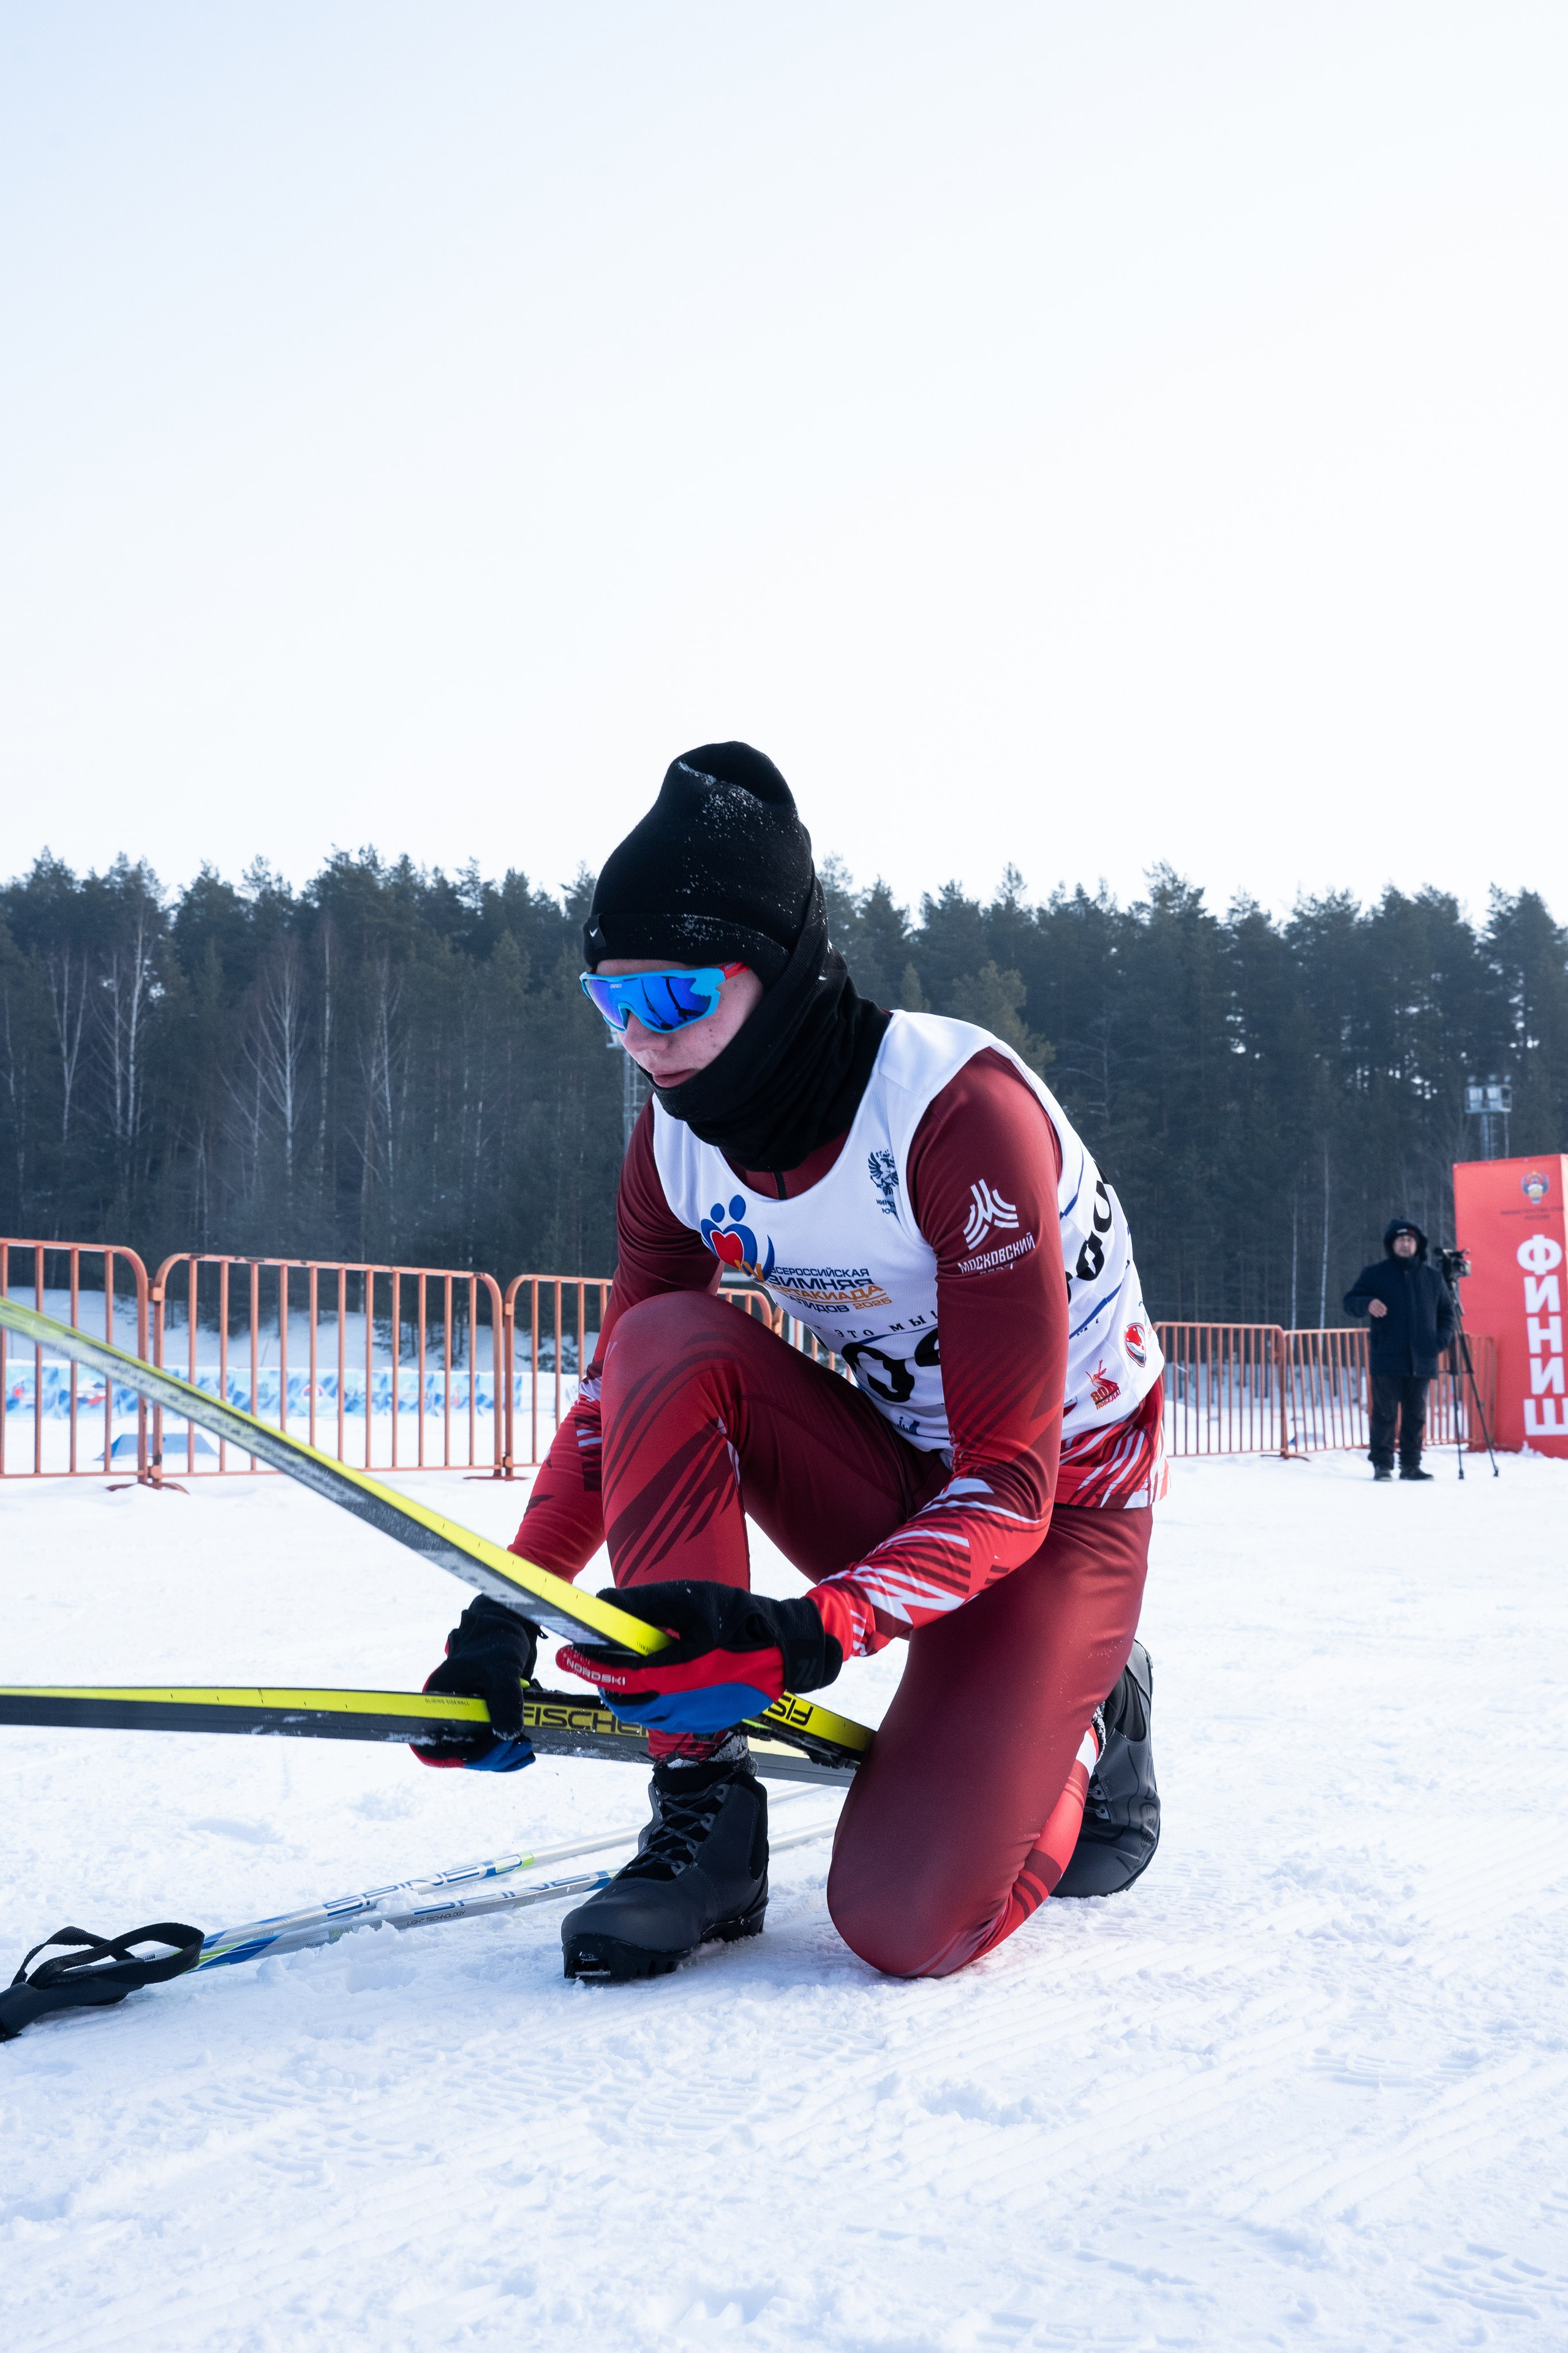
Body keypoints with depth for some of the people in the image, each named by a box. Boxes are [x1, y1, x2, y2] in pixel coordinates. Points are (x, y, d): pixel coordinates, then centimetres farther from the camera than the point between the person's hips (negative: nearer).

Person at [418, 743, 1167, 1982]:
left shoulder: (958, 1107, -29)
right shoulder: (678, 1145, -9)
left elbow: (1012, 1484, -29)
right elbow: (619, 1399, 1)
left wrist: (805, 1636, -42)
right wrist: (508, 1610, -14)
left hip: (1061, 1502, -5)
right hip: (898, 1484, 5)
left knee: (906, 1920, -21)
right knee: (670, 1346, -25)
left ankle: (1082, 1730, 12)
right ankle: (704, 1812, -17)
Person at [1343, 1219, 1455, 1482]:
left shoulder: (1432, 1277, 14)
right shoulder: (1375, 1274, 5)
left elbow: (1446, 1311, 21)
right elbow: (1350, 1302, 2)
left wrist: (1442, 1339, 5)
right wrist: (1367, 1303, -20)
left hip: (1421, 1361, 3)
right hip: (1387, 1360, -3)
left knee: (1416, 1415, 6)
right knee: (1385, 1414, -5)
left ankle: (1411, 1465, 12)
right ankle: (1382, 1464, -1)